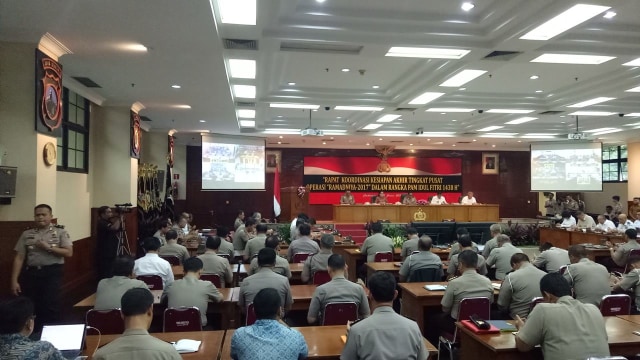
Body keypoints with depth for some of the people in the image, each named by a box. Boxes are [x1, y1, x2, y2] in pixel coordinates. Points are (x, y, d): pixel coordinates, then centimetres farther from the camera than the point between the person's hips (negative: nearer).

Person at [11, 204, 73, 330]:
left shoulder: (61, 232, 2)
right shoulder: (27, 234, 8)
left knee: (50, 304, -9)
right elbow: (19, 258, 6)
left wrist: (48, 247, -14)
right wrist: (14, 280, 0)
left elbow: (69, 253, -6)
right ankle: (34, 333, 27)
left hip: (52, 272, -3)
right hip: (31, 273, 3)